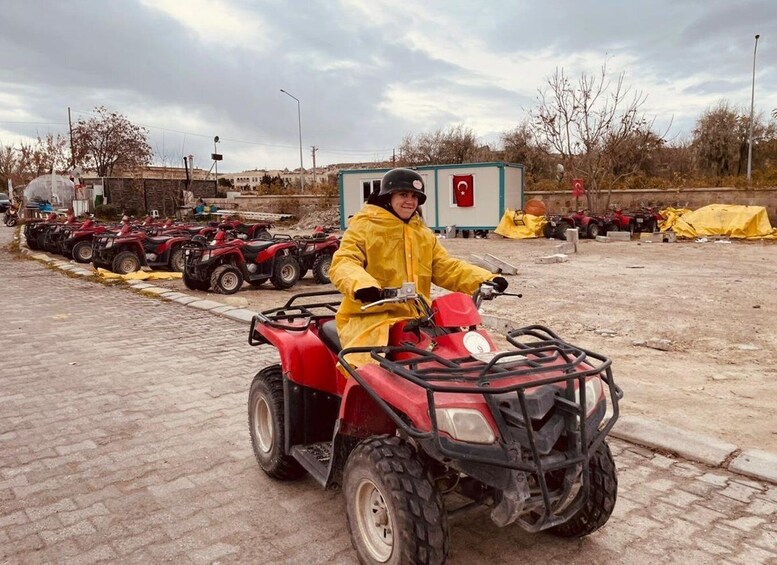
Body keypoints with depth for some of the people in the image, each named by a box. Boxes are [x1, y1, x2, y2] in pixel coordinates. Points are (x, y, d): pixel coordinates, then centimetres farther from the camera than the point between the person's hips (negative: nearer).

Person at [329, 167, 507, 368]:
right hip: (370, 317, -6)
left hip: (416, 317, 6)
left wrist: (484, 280, -1)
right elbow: (343, 263, -14)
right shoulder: (363, 227, -1)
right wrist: (362, 284, -38)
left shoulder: (423, 234, 20)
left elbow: (446, 268, 15)